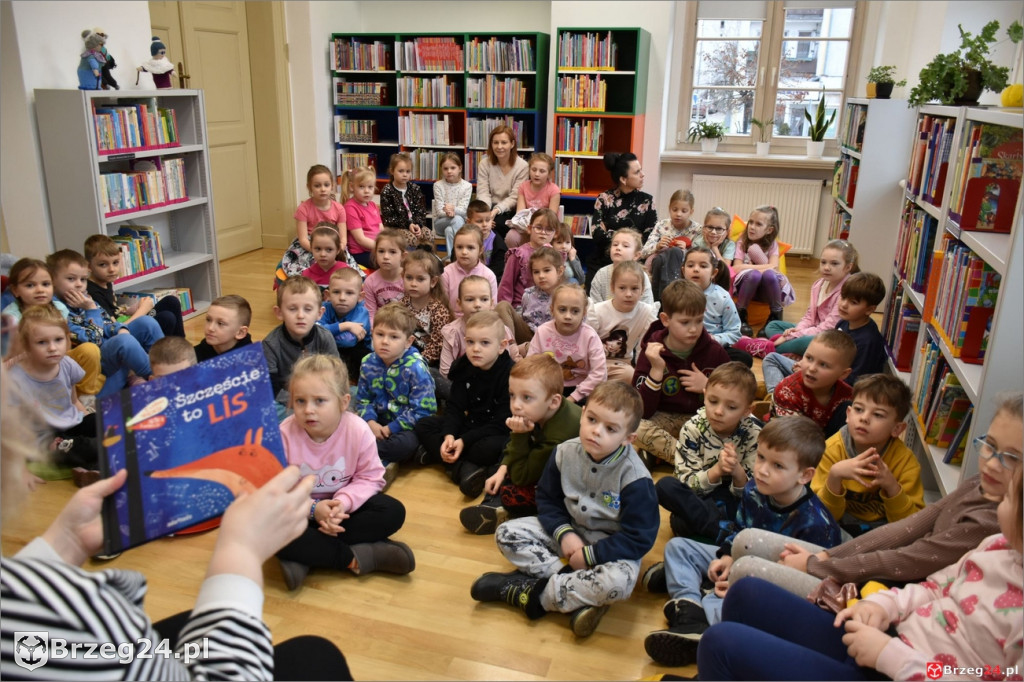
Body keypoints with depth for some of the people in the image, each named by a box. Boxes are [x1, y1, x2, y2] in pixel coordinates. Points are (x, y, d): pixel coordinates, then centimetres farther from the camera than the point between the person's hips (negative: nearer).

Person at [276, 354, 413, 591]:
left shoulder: (358, 431, -18)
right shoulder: (284, 435, -20)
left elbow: (370, 477, -10)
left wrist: (344, 502, -28)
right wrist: (312, 508, -30)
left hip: (343, 505, 2)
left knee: (394, 511, -22)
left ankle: (305, 557, -25)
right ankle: (354, 559, -24)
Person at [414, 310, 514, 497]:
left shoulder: (510, 374, -19)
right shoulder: (463, 368, -3)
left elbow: (501, 423, -21)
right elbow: (455, 407, -4)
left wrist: (464, 441, -26)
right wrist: (448, 435, -24)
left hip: (496, 433, -6)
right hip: (469, 425, 6)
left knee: (493, 447, -39)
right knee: (423, 425, -8)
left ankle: (437, 453, -20)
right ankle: (463, 469, -26)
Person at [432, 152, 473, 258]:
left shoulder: (467, 186, -2)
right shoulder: (438, 185, -2)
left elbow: (463, 210, -10)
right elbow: (439, 211, -8)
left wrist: (453, 209, -32)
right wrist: (448, 213, -30)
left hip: (460, 220, 0)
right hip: (441, 222, 0)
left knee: (449, 230, -35)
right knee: (458, 220, -32)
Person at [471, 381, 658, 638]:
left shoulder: (635, 478, -24)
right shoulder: (566, 453, -12)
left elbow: (639, 538, -20)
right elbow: (547, 500, 2)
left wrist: (589, 555, -20)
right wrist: (564, 533, -15)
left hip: (610, 546, -5)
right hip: (570, 531, 5)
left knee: (618, 582, -37)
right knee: (507, 533, -12)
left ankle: (532, 591, -20)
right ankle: (579, 595, -21)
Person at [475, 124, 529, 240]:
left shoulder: (522, 166, -6)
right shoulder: (484, 164, 3)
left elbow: (514, 197, -10)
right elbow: (483, 193, -2)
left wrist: (497, 210, -27)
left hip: (510, 211, -2)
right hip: (490, 209, 2)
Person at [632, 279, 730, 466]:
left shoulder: (714, 351, -3)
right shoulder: (651, 352, -8)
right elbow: (641, 412, -14)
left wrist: (708, 387, -12)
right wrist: (656, 370, -24)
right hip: (665, 420, -2)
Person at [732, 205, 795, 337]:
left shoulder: (772, 244, 3)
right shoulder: (742, 242, -1)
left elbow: (773, 267, -14)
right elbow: (737, 268, -14)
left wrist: (750, 266, -16)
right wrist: (762, 267, -14)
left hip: (765, 290, 1)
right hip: (746, 285, -1)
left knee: (769, 274, -33)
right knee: (754, 274, -34)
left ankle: (776, 316, -14)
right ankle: (740, 315, -18)